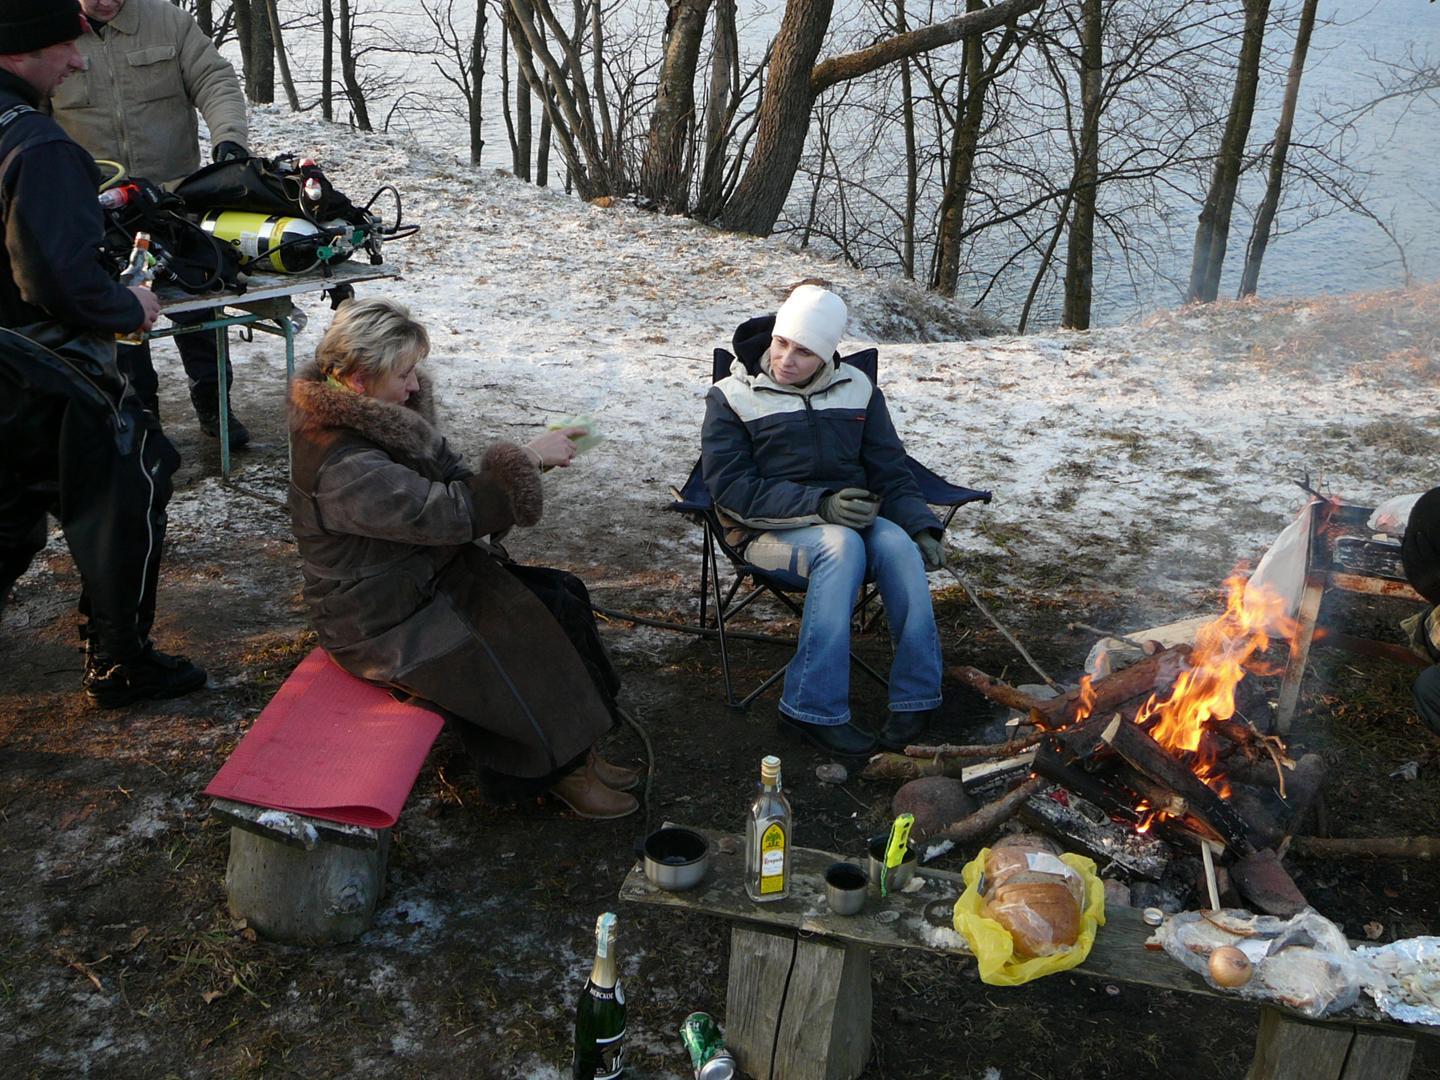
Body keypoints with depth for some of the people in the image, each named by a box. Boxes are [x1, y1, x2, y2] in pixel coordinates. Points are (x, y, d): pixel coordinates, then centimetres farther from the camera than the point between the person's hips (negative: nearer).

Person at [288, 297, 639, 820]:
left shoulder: (383, 417, 1)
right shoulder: (343, 467, -30)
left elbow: (450, 479, 12)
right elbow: (450, 512, -31)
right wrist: (527, 457, -23)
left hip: (426, 574, 10)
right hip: (383, 624, -9)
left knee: (562, 596, -1)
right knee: (530, 641, -14)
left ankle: (577, 751, 8)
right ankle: (560, 768, 10)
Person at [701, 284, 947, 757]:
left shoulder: (857, 390, 11)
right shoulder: (732, 397, -1)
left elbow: (890, 472, 12)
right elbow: (731, 488, -11)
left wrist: (920, 526, -7)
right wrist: (819, 505, -21)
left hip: (852, 517, 4)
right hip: (771, 531, -4)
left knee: (898, 544, -30)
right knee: (841, 544, -36)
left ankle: (914, 696, -23)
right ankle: (815, 709, -34)